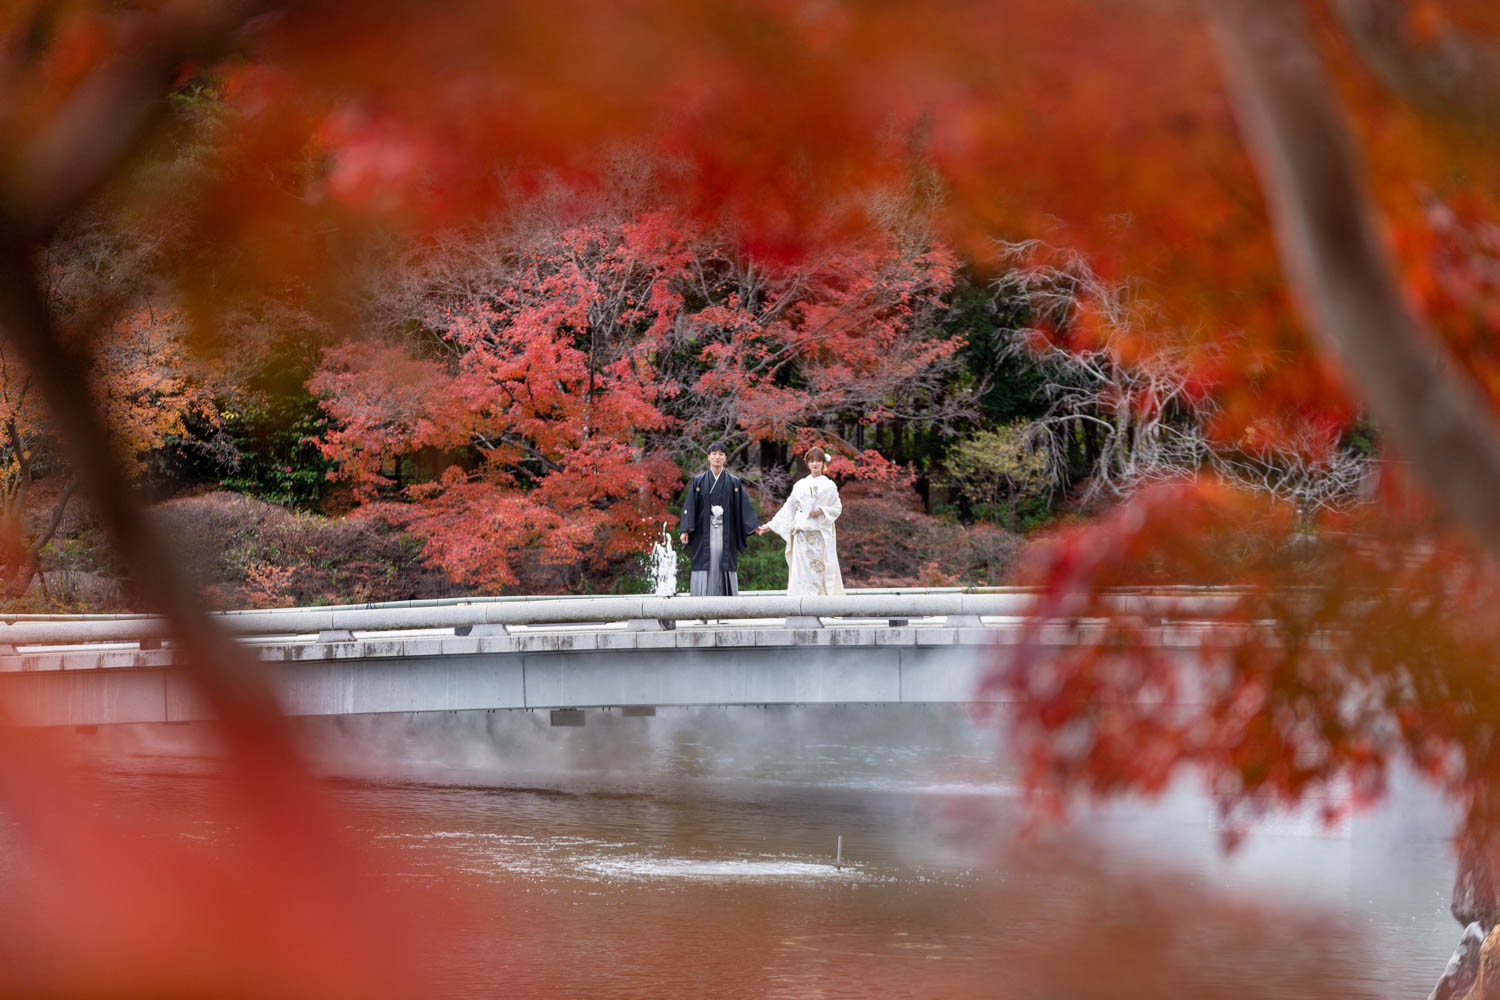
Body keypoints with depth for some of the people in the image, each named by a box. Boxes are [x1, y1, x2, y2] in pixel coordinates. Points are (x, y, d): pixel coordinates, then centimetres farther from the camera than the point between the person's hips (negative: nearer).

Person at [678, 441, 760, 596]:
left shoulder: (734, 482, 8)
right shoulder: (698, 481, 7)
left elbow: (744, 505, 5)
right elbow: (690, 506, 3)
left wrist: (754, 526, -5)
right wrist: (685, 530, -6)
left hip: (725, 533, 1)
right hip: (704, 530, -1)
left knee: (724, 567, -3)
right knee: (705, 565, -6)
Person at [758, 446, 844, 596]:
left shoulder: (829, 485, 7)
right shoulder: (800, 485, 12)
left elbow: (837, 508, 7)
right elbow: (788, 508, 13)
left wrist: (822, 510, -12)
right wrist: (769, 526, 9)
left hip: (821, 532, -2)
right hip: (802, 532, 2)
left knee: (820, 569, -8)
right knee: (802, 569, -4)